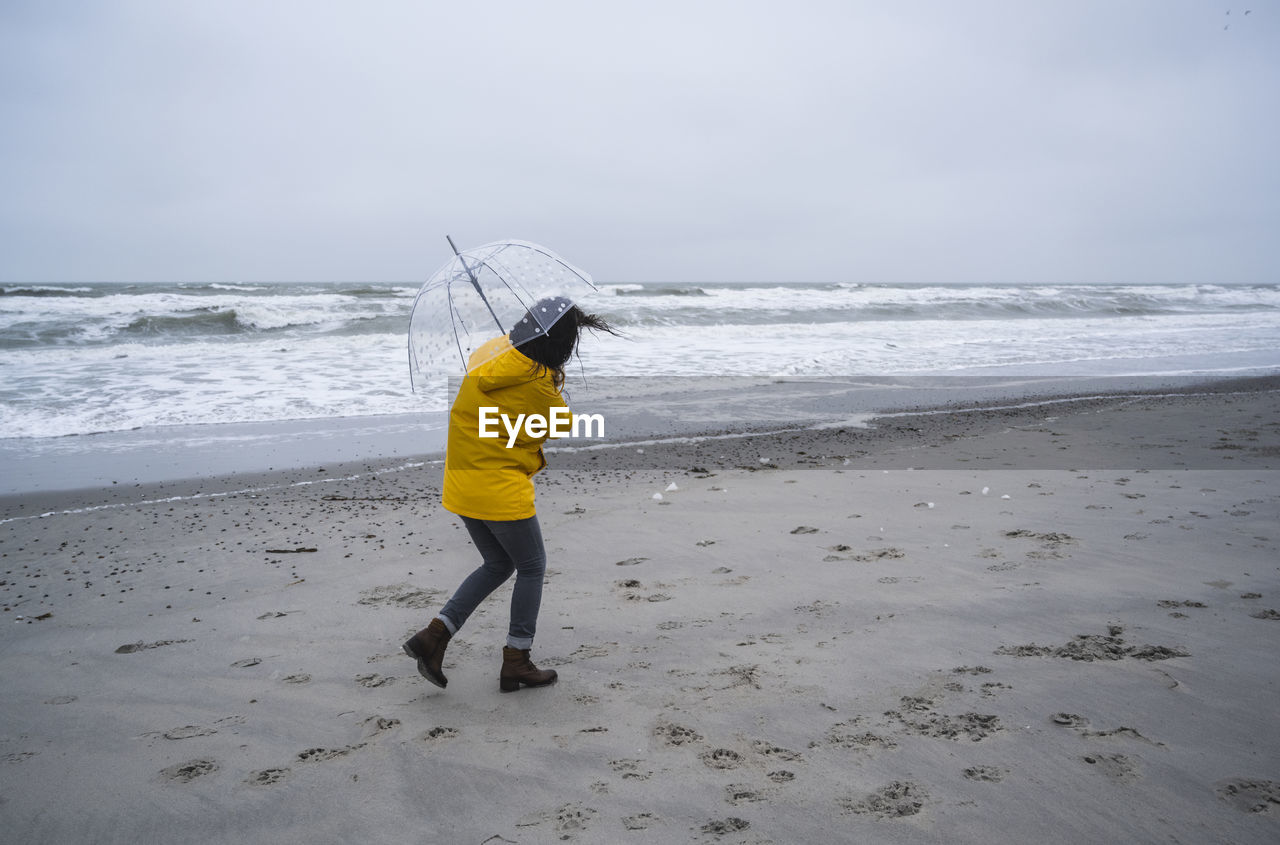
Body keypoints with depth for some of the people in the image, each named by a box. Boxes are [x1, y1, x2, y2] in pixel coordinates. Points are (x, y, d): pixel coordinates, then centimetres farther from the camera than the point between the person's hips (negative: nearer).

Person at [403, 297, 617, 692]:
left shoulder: (491, 350, 2)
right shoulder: (540, 383, -19)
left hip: (461, 483, 8)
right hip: (501, 489, -8)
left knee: (497, 564, 23)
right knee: (532, 569, 12)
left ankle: (434, 635, 13)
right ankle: (516, 663, 18)